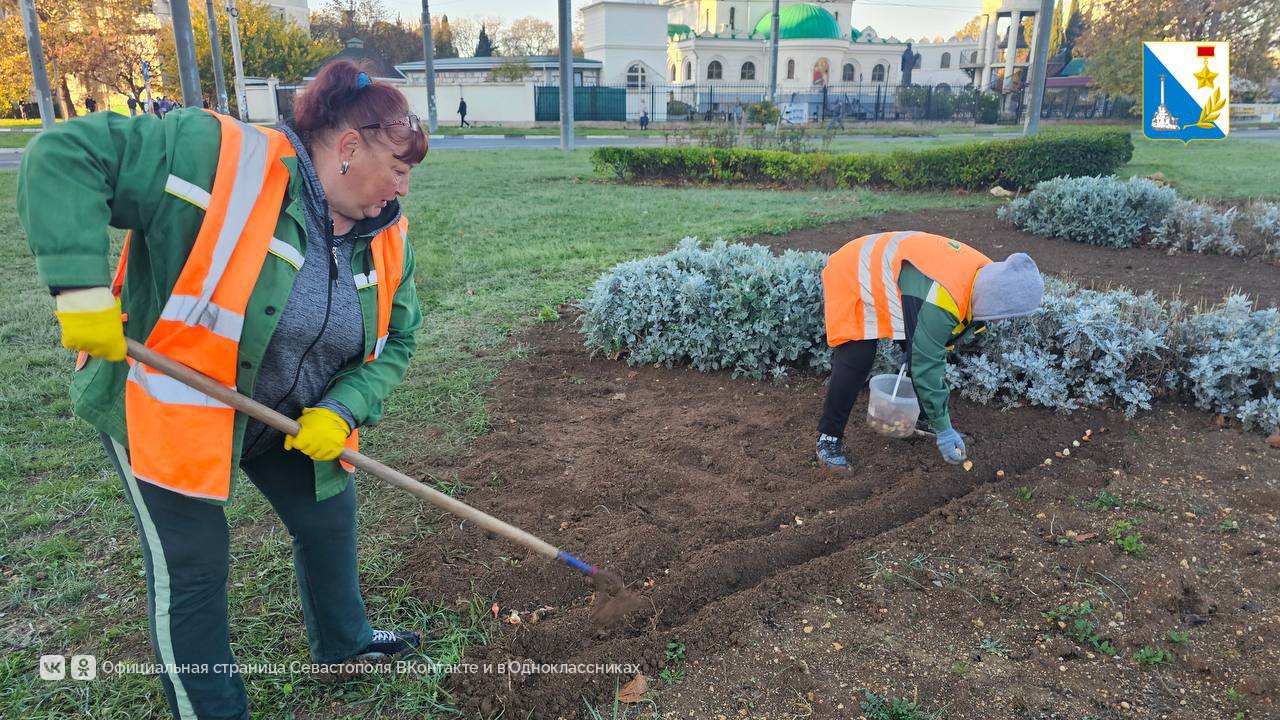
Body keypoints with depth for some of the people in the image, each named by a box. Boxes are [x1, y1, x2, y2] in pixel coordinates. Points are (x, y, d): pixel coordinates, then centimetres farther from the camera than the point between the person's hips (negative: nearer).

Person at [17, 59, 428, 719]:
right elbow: (62, 156, -29)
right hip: (167, 408, -6)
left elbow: (395, 341, -1)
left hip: (292, 418, 7)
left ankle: (343, 643, 43)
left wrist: (343, 412, -17)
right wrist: (82, 285, -37)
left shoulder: (387, 237, -8)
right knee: (192, 570, 2)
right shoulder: (219, 159, -29)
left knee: (329, 520, 17)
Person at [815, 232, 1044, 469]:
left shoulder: (986, 272, -12)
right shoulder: (941, 299, -39)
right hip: (852, 280, -8)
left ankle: (926, 418, 21)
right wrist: (943, 430, -21)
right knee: (856, 360, -19)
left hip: (889, 271, 8)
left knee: (921, 351, 2)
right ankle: (829, 437, -5)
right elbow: (926, 367, -30)